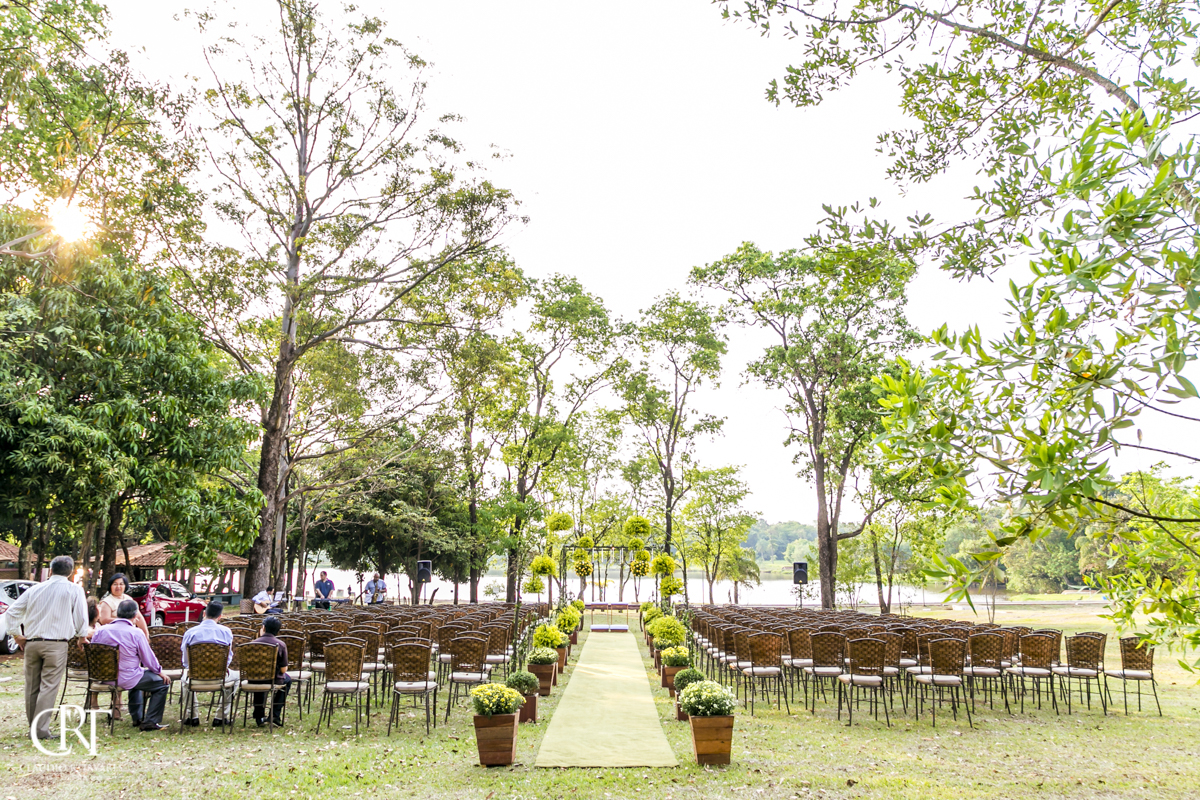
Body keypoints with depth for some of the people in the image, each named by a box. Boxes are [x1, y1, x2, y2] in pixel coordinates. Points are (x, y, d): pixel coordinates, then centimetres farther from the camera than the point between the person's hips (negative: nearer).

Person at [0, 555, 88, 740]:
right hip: (56, 644, -4)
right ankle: (40, 729, -6)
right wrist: (81, 637, 17)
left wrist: (17, 635, 20)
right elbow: (81, 620, -1)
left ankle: (33, 726, 22)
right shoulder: (74, 590, -1)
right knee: (48, 687, -3)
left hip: (31, 643, 4)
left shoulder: (35, 589, 10)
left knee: (31, 687, 13)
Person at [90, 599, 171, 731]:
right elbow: (148, 658, -7)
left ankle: (137, 718, 44)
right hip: (126, 678, -7)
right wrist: (159, 671, 11)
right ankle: (150, 722, 4)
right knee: (162, 683, 9)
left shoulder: (101, 630, -1)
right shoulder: (135, 633, -15)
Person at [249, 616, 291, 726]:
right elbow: (283, 670, -8)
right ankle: (275, 715, 23)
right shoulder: (281, 645, -12)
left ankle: (259, 716, 35)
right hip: (274, 681, -2)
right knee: (287, 679, 32)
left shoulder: (253, 643, -9)